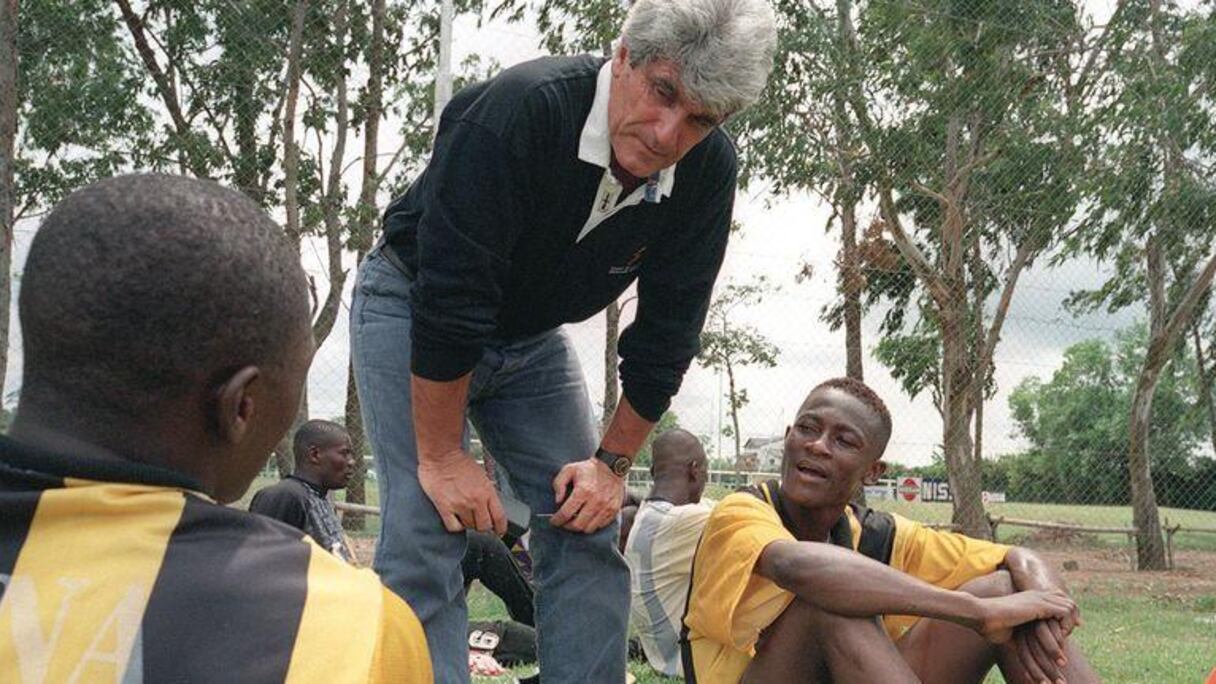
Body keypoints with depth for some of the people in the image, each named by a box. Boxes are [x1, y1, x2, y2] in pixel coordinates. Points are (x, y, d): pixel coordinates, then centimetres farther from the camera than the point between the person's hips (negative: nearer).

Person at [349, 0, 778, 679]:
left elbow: (666, 330, -8)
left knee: (588, 529, -1)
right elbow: (447, 300, -31)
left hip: (533, 336, 5)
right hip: (412, 308, -5)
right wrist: (442, 456, -26)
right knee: (428, 533, -14)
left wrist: (613, 461, -7)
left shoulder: (708, 172, -17)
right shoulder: (518, 110, -34)